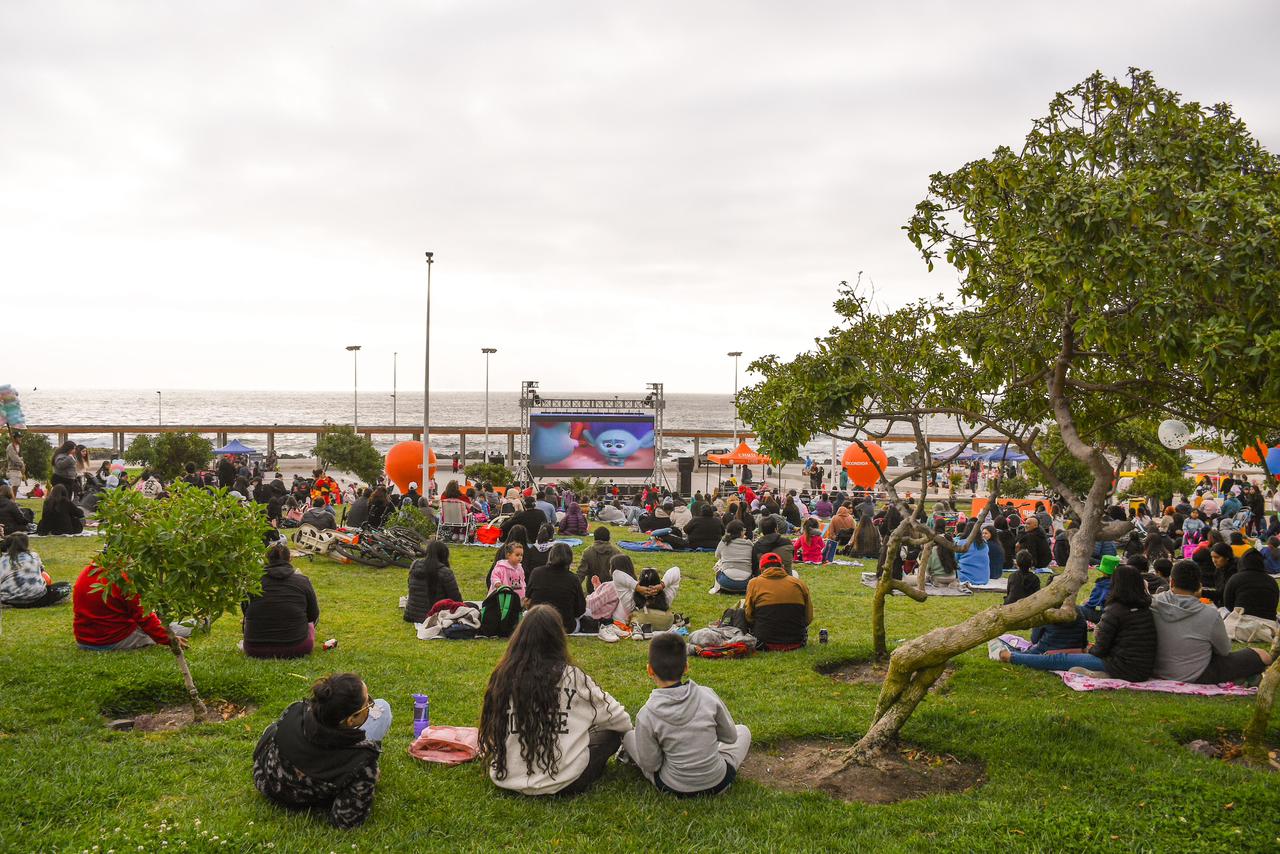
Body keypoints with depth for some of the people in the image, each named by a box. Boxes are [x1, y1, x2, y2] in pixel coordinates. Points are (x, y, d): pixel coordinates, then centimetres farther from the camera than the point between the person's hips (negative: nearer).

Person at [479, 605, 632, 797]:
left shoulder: (503, 676, -4)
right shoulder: (570, 676, -11)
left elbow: (491, 731, 4)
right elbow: (612, 713, 3)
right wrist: (630, 729, 24)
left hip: (507, 780, 4)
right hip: (562, 784, -4)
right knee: (611, 732, 17)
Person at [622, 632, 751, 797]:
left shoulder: (646, 715, -19)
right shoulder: (707, 695, -14)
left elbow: (650, 765, -11)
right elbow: (730, 736, 0)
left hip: (673, 788, -1)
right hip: (718, 783, 1)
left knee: (628, 736, 19)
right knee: (743, 731, 26)